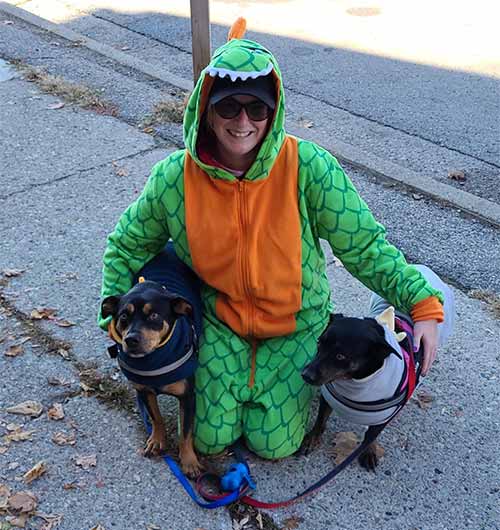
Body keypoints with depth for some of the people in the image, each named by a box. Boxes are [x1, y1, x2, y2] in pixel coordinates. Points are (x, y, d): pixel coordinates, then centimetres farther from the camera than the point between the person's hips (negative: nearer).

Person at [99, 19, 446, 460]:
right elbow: (126, 245, -1)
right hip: (219, 320, 2)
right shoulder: (175, 178, -18)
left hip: (295, 323, -1)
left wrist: (422, 303, -30)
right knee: (210, 438, 6)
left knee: (274, 444, 2)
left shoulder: (309, 167, -25)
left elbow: (365, 246, -18)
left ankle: (308, 371, 30)